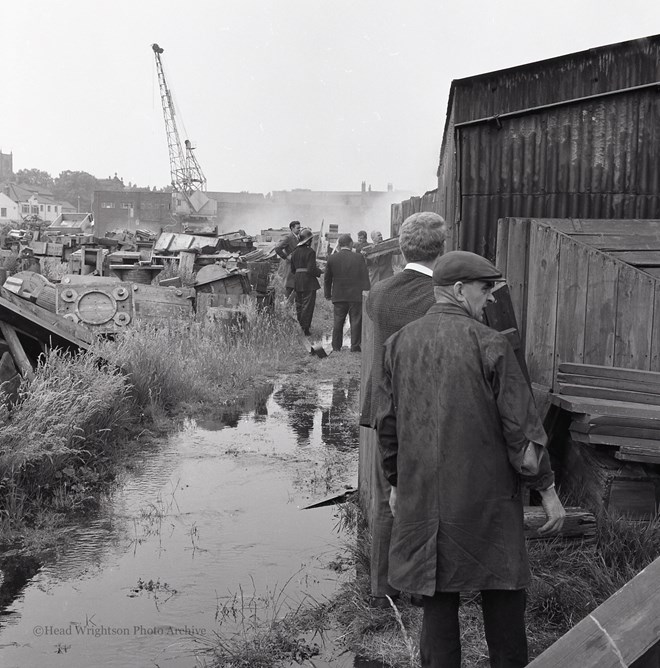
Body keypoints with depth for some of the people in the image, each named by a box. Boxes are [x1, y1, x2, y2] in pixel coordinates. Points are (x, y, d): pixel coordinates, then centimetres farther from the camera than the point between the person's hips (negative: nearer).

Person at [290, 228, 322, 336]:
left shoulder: (295, 252, 8)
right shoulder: (310, 252, -14)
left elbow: (292, 269, 12)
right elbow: (311, 269, -19)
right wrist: (319, 271, -2)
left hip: (297, 281, 7)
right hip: (308, 282, -7)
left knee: (299, 304, 16)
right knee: (308, 305, -2)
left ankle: (301, 326, 24)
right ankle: (305, 328, -2)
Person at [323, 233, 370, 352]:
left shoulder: (332, 258, -1)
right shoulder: (359, 257, -6)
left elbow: (327, 278, 5)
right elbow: (365, 277, -5)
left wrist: (328, 294, 15)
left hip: (338, 296, 2)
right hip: (356, 296, -2)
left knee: (338, 322, 10)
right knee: (356, 322, 5)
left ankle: (336, 347, 14)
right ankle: (355, 347, 6)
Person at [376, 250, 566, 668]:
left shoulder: (400, 343, 3)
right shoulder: (489, 343, -11)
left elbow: (388, 422, 9)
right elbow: (520, 425, -9)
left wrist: (396, 482, 21)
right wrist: (547, 488, -1)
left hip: (422, 497, 4)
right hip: (486, 498, -4)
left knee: (438, 600, 12)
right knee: (503, 597, 10)